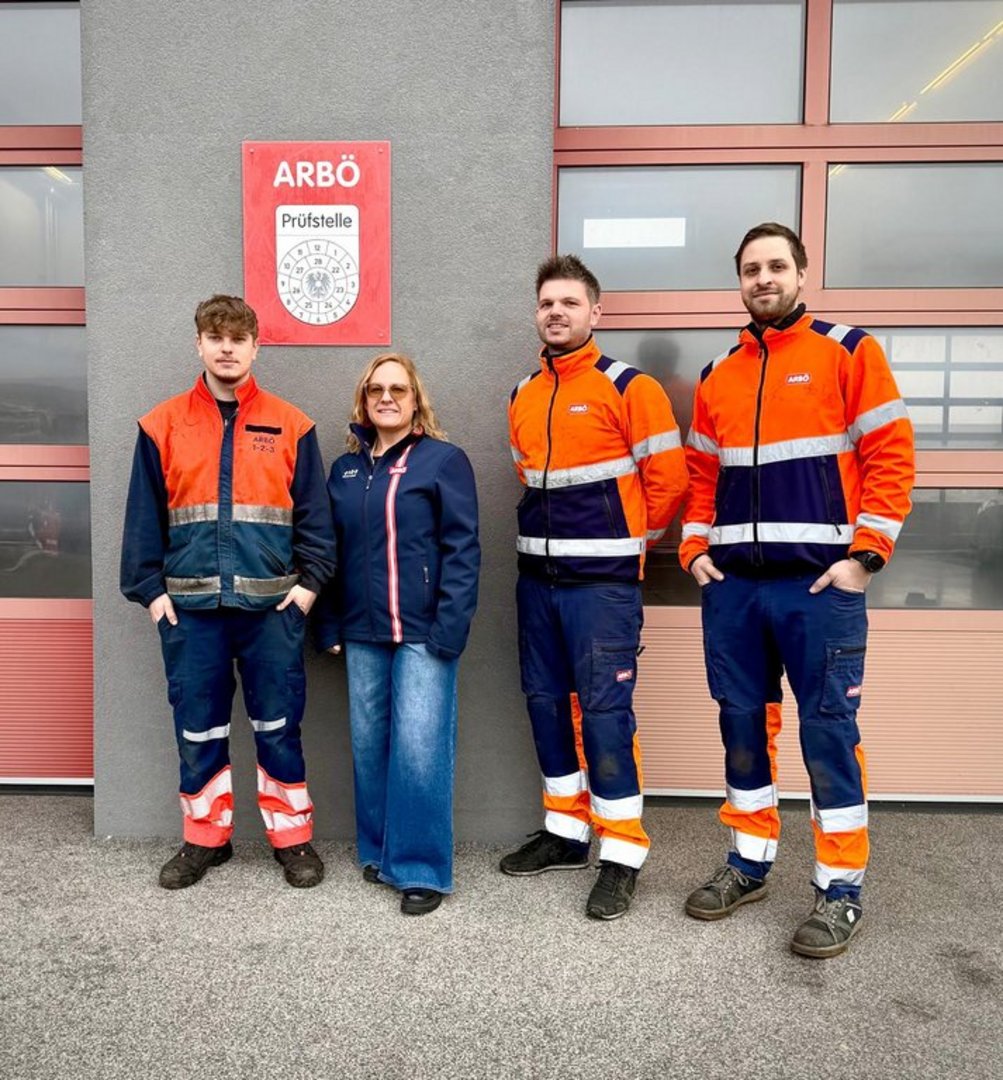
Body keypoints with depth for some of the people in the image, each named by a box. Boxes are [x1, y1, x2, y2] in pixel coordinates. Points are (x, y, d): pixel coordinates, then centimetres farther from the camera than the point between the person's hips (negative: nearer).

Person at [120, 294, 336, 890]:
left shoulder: (291, 425, 3)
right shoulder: (163, 425, 5)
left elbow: (315, 514, 4)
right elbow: (144, 516, 6)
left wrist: (309, 582, -4)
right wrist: (150, 590, 0)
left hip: (272, 605, -1)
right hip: (189, 607, 2)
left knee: (278, 727, 7)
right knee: (198, 729, 11)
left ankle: (293, 838, 22)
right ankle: (206, 838, 28)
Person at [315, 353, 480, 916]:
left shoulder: (444, 460, -2)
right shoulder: (346, 469, 14)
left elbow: (463, 549, -8)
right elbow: (331, 551, 16)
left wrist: (449, 630, -15)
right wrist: (330, 626, 10)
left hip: (422, 632, -5)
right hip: (363, 634, 5)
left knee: (419, 748, -6)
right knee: (369, 744, 11)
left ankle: (422, 868, 8)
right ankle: (378, 850, 28)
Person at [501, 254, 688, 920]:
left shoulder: (630, 389, -7)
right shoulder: (523, 397, 12)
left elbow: (668, 478, -7)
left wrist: (627, 540, 2)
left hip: (602, 581, -6)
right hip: (537, 577, 7)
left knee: (605, 710, -4)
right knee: (546, 702, 12)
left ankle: (623, 854, 10)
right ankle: (567, 832, 27)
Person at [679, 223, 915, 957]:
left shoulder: (849, 352, 1)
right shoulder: (717, 376, 14)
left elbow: (891, 456, -5)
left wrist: (866, 555, -12)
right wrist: (696, 549, 5)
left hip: (818, 581, -4)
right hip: (733, 583, 5)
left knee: (828, 728, 0)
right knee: (743, 722, 11)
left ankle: (842, 888, 14)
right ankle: (750, 861, 26)